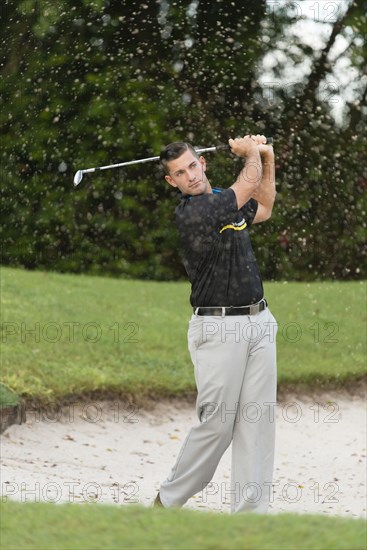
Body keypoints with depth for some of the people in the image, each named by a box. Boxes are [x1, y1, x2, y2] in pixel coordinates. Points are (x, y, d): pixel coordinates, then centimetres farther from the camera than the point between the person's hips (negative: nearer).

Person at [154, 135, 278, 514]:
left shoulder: (223, 200, 12)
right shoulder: (191, 213, -14)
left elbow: (263, 208, 32)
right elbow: (247, 185, -9)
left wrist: (267, 157, 21)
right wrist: (251, 152, 11)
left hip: (258, 322, 7)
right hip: (218, 328, -7)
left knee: (259, 420, 2)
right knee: (217, 423, -5)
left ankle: (250, 510, 4)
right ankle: (170, 499, 13)